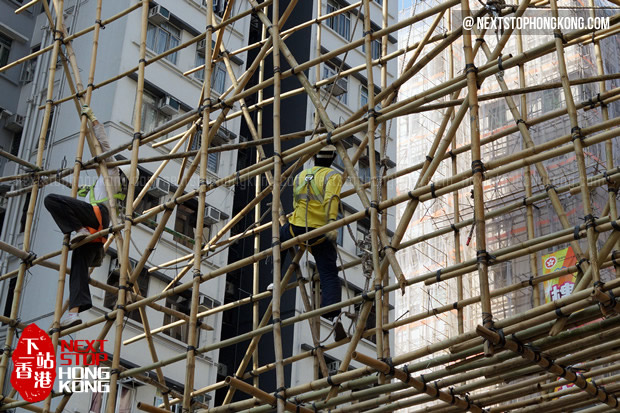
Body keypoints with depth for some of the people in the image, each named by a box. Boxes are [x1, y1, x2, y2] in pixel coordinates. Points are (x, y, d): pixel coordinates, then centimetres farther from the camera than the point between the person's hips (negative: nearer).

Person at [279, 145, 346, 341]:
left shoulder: (300, 176, 15)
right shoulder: (333, 176, 0)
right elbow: (331, 199, -20)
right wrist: (332, 221, -31)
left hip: (297, 227, 3)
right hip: (321, 232, -3)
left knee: (278, 238, 36)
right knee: (329, 275, -1)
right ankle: (335, 315, -20)